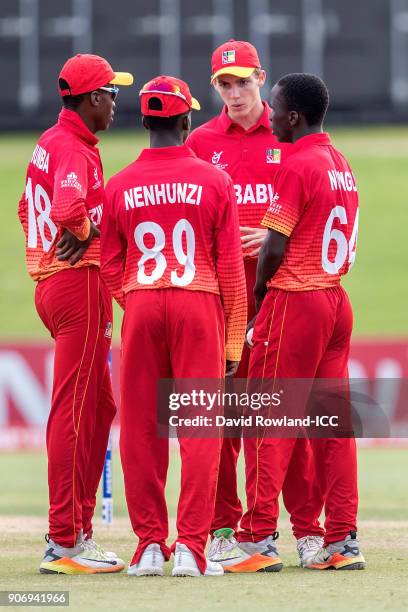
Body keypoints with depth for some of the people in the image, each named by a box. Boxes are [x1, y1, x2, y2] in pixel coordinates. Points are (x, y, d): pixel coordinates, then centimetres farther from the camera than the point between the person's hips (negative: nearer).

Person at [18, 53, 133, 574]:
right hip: (79, 282, -10)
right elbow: (70, 209, -32)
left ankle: (74, 529, 18)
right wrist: (86, 233, -13)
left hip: (51, 282, 10)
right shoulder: (73, 149, -14)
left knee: (98, 406, 16)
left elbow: (28, 208, 28)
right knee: (74, 410, -8)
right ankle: (65, 543, -7)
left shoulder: (49, 143, 17)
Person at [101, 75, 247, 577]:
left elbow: (111, 265, 7)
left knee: (140, 428, 7)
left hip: (140, 308, 2)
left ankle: (149, 544, 8)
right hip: (200, 308, -2)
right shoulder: (214, 181, -1)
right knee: (199, 428, -1)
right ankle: (191, 545, -7)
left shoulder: (121, 186, 3)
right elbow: (230, 266, -1)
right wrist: (234, 339, 5)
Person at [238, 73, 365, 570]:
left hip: (293, 300, -8)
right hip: (336, 300, 8)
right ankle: (342, 539, 6)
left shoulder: (297, 165, -13)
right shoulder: (340, 162, 13)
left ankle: (258, 534, -5)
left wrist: (257, 297, 0)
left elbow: (275, 248, -16)